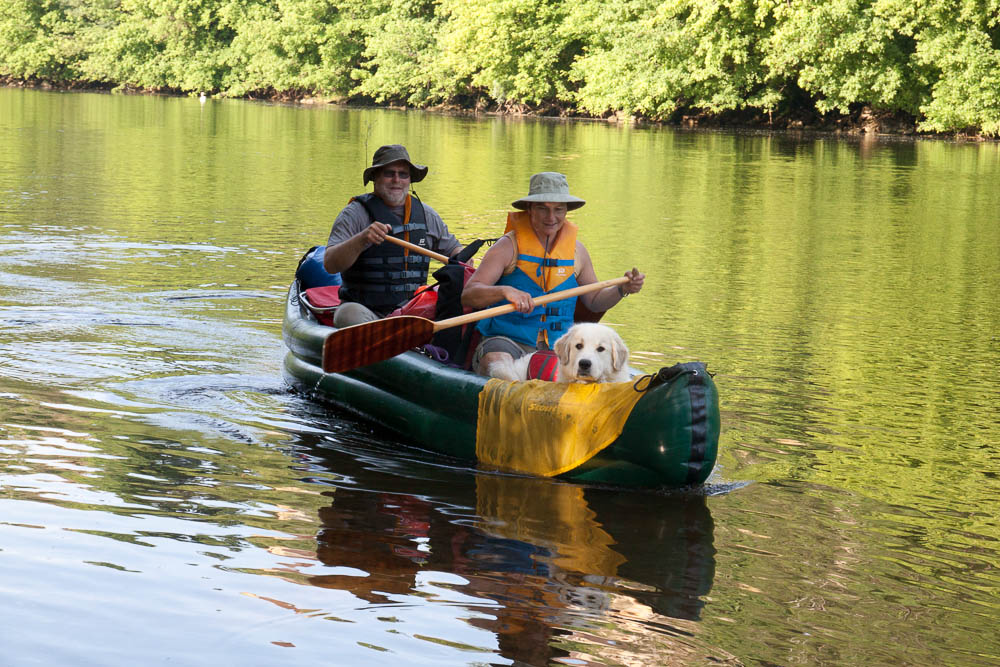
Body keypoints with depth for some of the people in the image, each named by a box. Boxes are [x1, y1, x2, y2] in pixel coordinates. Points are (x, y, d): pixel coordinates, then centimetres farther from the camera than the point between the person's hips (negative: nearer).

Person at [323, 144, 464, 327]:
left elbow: (453, 249, 29)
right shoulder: (355, 214, -1)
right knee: (348, 314, -37)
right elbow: (329, 264, -13)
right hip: (367, 311, -4)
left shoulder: (426, 215, 14)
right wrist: (362, 239, -31)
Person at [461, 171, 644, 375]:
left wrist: (622, 289, 6)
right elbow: (468, 295, -15)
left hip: (557, 348, 4)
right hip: (506, 341, -4)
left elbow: (594, 301, 26)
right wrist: (505, 291, -34)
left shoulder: (576, 251, 13)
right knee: (497, 364, -39)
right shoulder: (509, 246, -3)